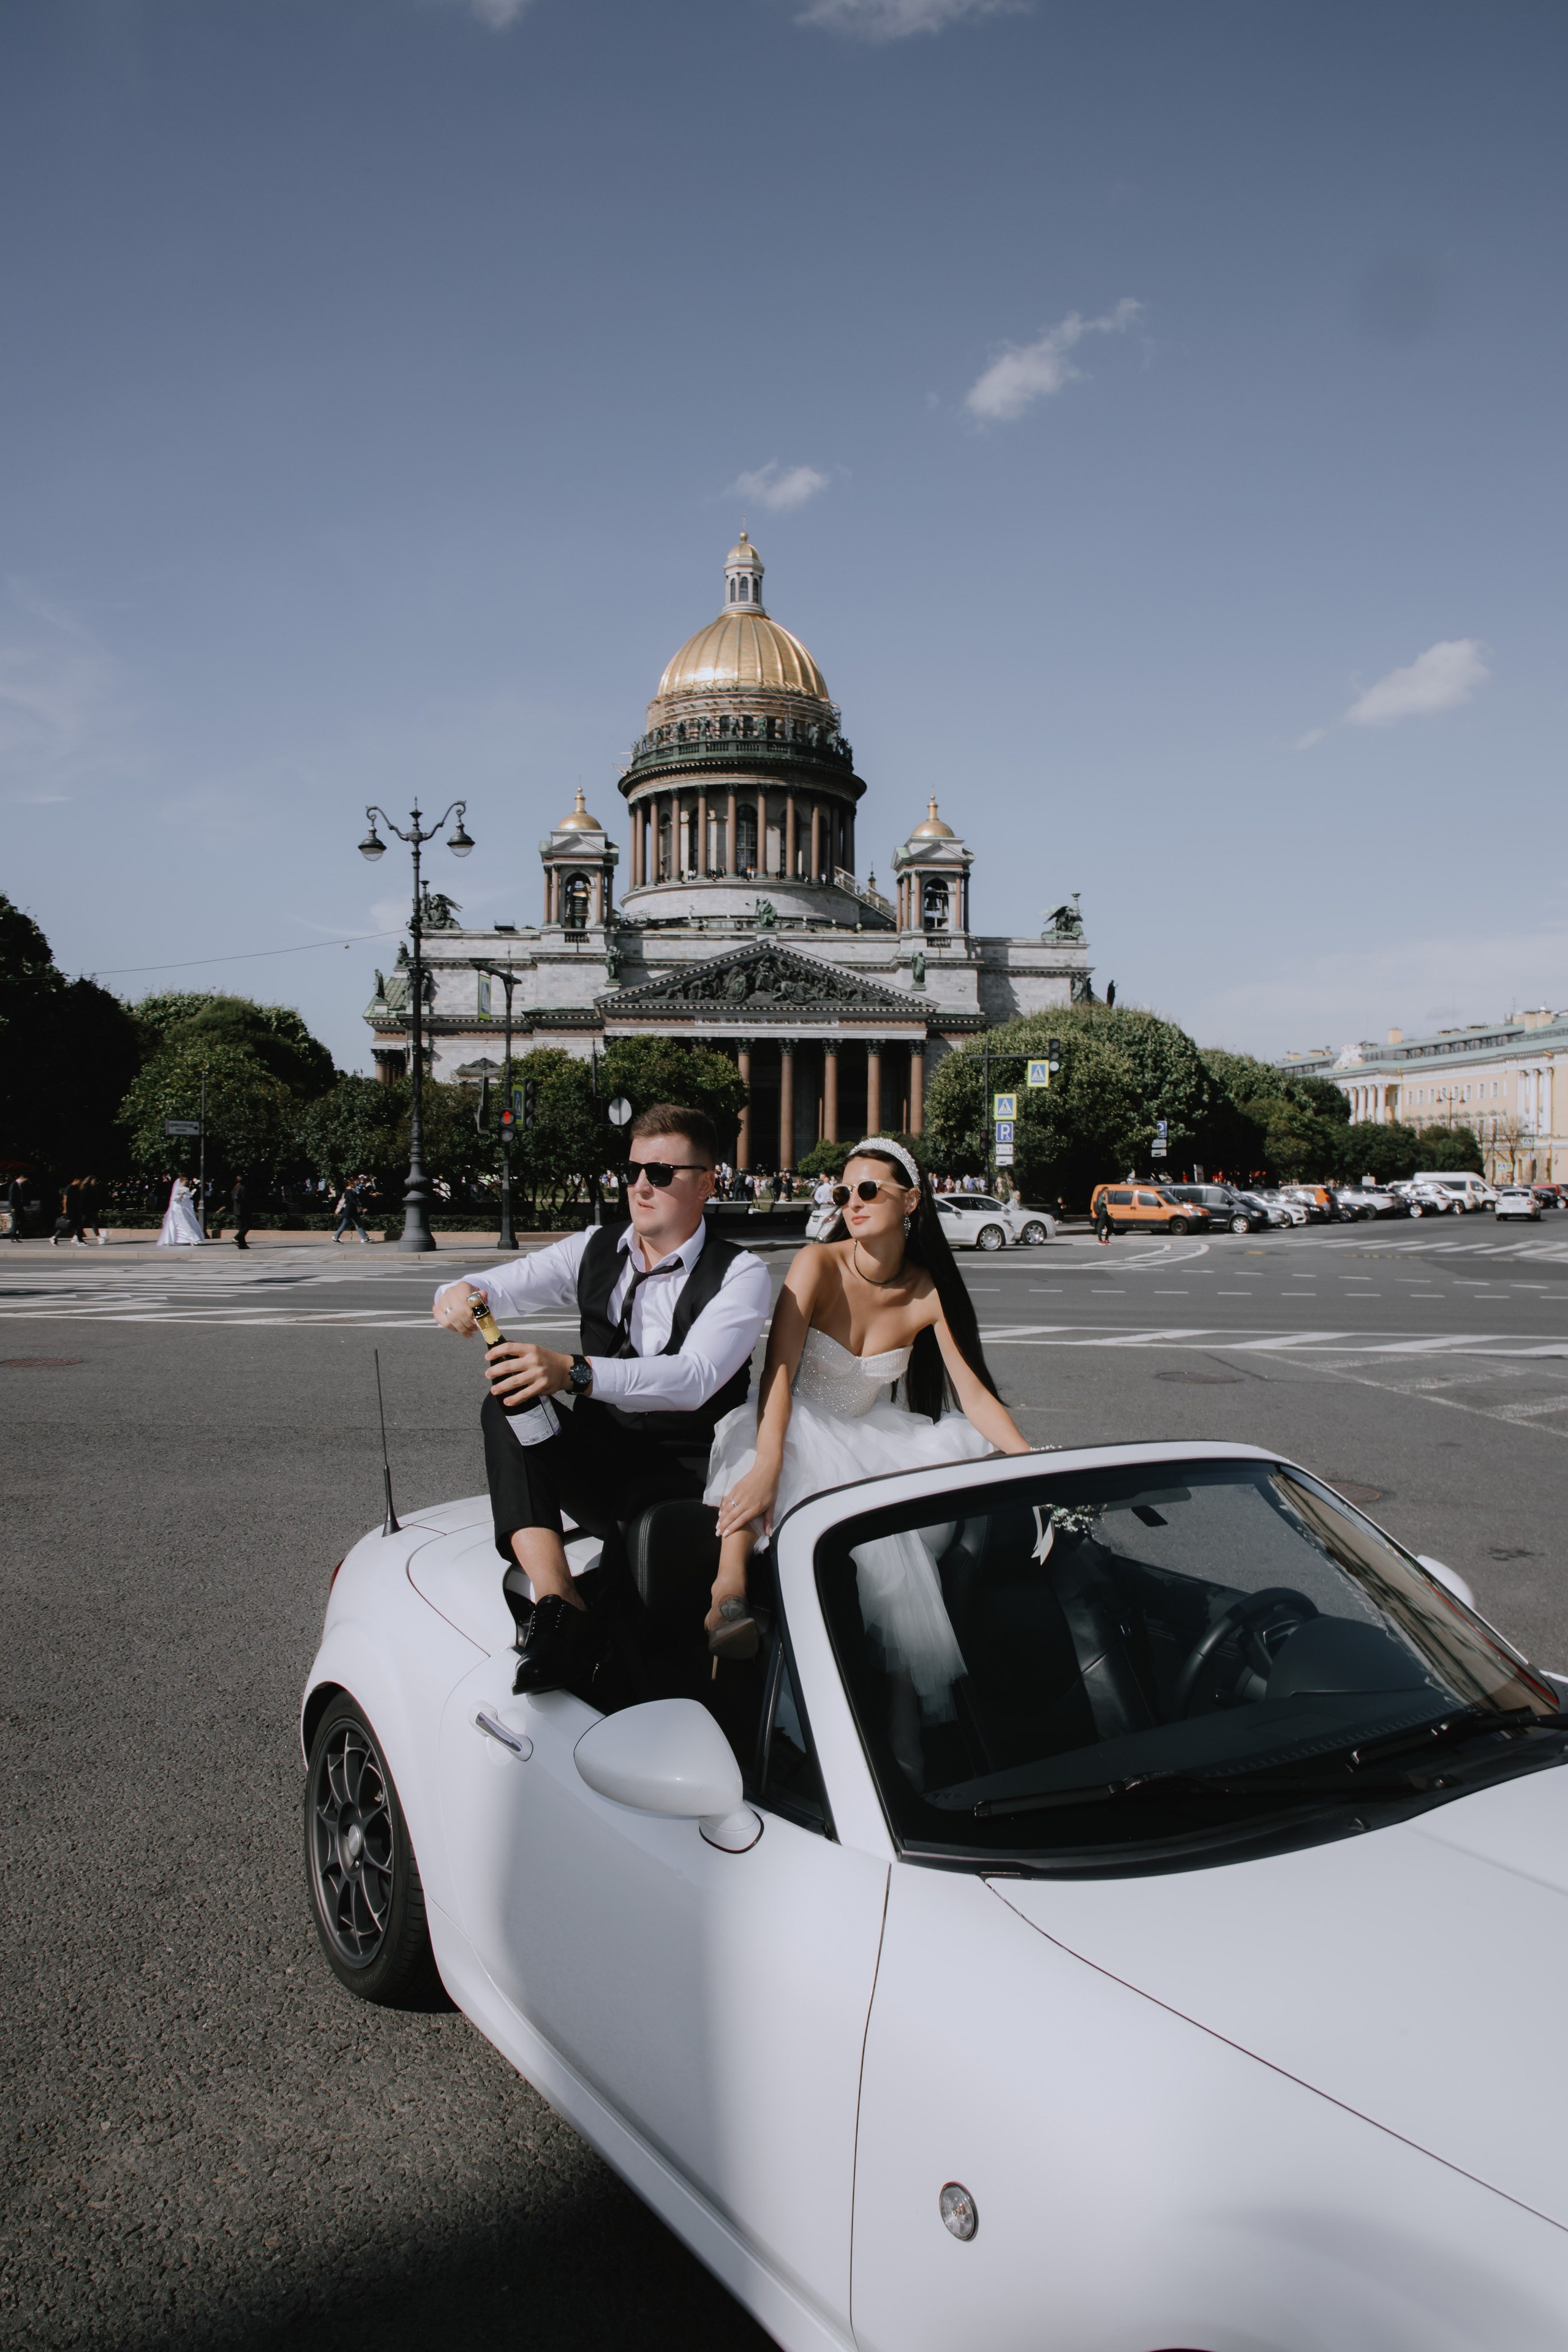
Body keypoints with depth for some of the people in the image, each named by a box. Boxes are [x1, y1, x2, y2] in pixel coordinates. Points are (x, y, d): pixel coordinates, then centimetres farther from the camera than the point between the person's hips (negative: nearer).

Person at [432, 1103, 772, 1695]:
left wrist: (573, 1373, -42)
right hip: (596, 1457, 5)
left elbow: (694, 1378, -27)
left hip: (683, 1473, -5)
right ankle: (557, 1602, -37)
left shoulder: (740, 1274, -10)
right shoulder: (596, 1251, 7)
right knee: (508, 1409, -24)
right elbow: (507, 1285, -4)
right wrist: (463, 1293, -31)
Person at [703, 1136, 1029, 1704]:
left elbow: (976, 1397, -7)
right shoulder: (819, 1265, -15)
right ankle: (731, 1583, -53)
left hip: (869, 1435, 4)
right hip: (796, 1429, -4)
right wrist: (767, 1466, -42)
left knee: (973, 1447, -19)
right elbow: (779, 1372, -26)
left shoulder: (929, 1294, -4)